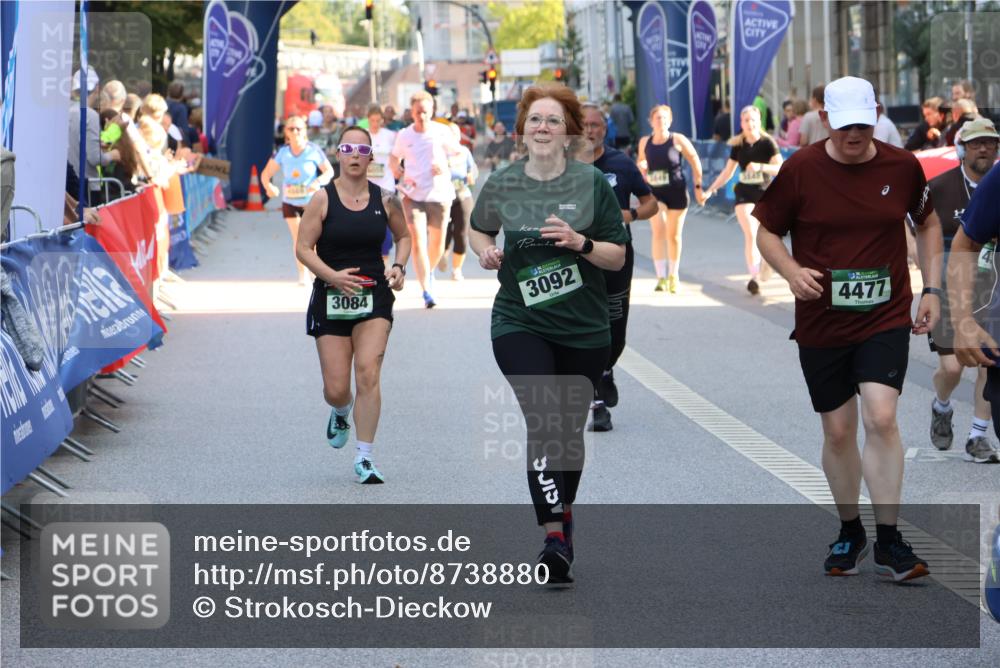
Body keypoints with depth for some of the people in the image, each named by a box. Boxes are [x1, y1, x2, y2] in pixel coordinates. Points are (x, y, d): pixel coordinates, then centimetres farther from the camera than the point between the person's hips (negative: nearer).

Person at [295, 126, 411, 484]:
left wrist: (399, 266, -1)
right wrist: (333, 276, -21)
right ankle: (341, 413, 41)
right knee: (336, 389, 1)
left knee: (368, 373, -15)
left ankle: (365, 458, -8)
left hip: (374, 296, 1)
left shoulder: (384, 199, 2)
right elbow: (303, 248, -6)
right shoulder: (322, 199, -4)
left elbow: (403, 236, 19)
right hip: (330, 299, -1)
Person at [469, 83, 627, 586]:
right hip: (519, 323, -1)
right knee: (543, 422, -18)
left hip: (584, 330, 1)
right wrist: (486, 252, -1)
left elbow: (618, 256, -1)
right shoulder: (501, 184, 1)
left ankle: (562, 511, 39)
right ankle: (555, 538, -21)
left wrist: (579, 242, -18)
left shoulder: (592, 184, -2)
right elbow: (479, 229, 20)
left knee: (569, 428, 12)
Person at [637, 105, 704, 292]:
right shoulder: (644, 142, 3)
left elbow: (694, 161, 0)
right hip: (655, 193, 1)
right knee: (658, 232, -15)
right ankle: (661, 277, -19)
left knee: (674, 235, 8)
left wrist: (698, 185, -1)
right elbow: (641, 162, 20)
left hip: (676, 192, -1)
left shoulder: (678, 140, -6)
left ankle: (673, 275, 26)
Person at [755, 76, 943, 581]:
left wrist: (932, 288, 6)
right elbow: (767, 232, 3)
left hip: (886, 317, -1)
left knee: (881, 417, -17)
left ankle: (888, 542, -9)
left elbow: (928, 223, 15)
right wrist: (792, 272, -17)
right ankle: (850, 533, 28)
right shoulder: (799, 170, -7)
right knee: (838, 432, 8)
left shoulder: (903, 167, -2)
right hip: (821, 325, 1)